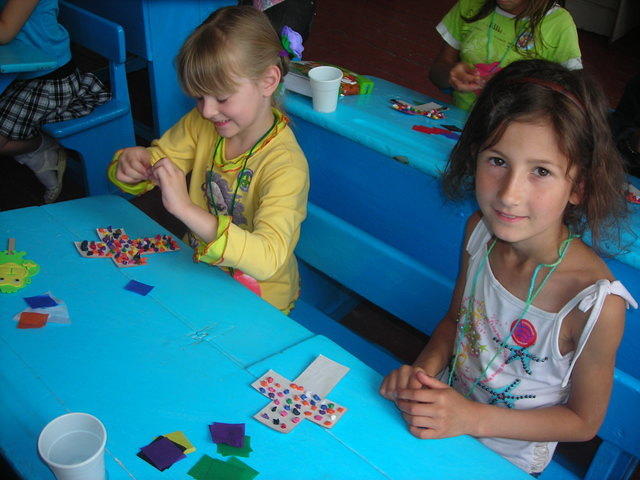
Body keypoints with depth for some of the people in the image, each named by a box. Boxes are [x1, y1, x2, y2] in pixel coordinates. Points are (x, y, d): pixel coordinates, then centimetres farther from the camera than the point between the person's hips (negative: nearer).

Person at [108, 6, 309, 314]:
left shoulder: (286, 165, -27)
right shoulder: (201, 123, -5)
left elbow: (268, 260, -39)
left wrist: (185, 209, -45)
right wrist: (133, 163, -20)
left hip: (256, 301, -6)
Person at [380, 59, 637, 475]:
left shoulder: (597, 304, -32)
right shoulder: (481, 230, -17)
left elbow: (584, 421, -16)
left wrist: (474, 418, -24)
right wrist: (425, 368, -17)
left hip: (505, 459, -4)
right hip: (447, 407, 4)